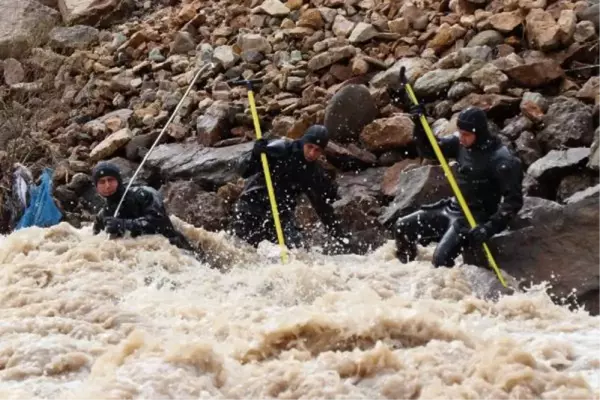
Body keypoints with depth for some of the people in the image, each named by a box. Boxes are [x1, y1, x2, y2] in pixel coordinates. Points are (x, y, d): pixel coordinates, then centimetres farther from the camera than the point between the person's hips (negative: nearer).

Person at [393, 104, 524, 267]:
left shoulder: (501, 160, -21)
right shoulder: (461, 143, -1)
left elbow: (514, 200, -22)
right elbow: (429, 150, 7)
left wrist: (490, 227, -31)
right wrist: (420, 125, -11)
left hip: (475, 218, -8)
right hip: (452, 208, 8)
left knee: (441, 258, -27)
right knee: (403, 227, 5)